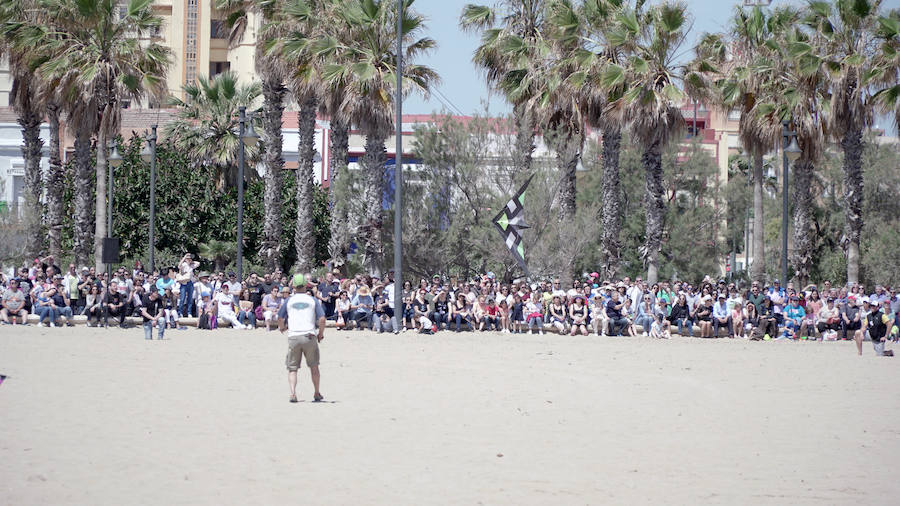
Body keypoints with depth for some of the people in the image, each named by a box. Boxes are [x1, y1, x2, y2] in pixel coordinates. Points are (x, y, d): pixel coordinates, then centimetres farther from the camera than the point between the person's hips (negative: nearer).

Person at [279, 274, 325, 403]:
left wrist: (282, 328, 34)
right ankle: (317, 394, 23)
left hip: (293, 337, 0)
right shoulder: (313, 300, 5)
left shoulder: (289, 301, 7)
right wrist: (321, 334, 13)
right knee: (314, 367, 15)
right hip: (309, 336, 0)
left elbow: (280, 318, 12)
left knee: (292, 368, 6)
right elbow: (322, 319, -2)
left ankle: (293, 393, -12)